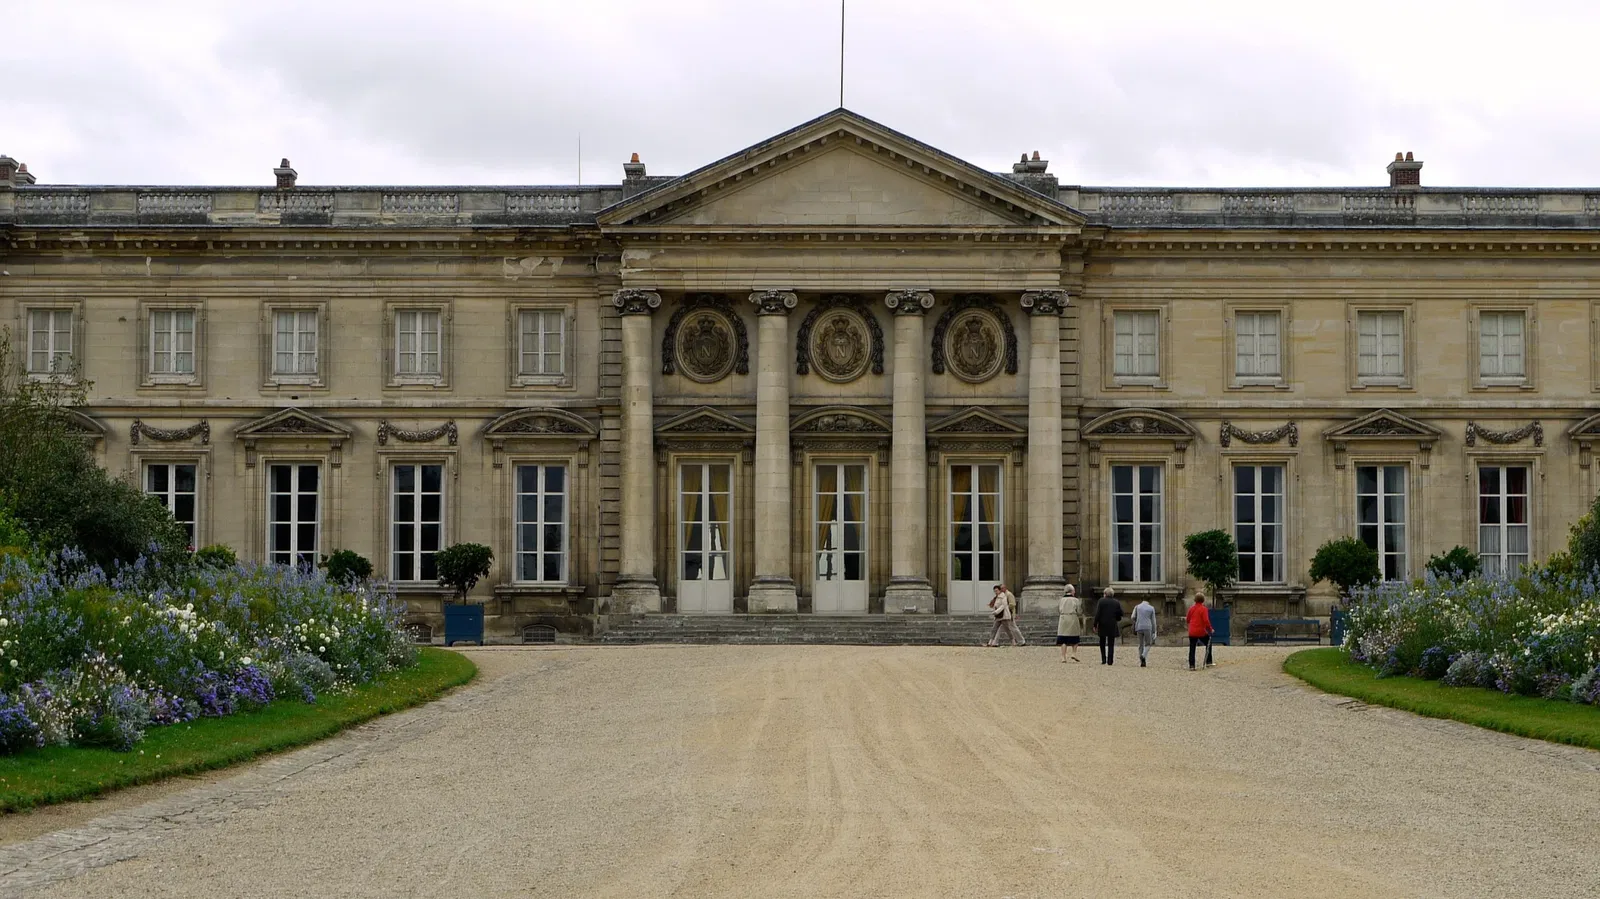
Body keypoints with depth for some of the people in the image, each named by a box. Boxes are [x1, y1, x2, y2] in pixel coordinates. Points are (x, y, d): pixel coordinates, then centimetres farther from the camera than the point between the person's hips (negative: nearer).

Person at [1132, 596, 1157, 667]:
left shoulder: (1137, 607, 8)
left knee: (1141, 645, 10)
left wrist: (1134, 628, 6)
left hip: (1139, 627, 2)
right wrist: (1154, 631, 10)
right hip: (1148, 628, -2)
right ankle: (1144, 655, -21)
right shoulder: (1151, 608, 6)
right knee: (1148, 644, 8)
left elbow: (1133, 617, -1)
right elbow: (1153, 621, 6)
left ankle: (1142, 662, 6)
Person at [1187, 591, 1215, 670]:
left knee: (1192, 649, 5)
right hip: (1201, 631, -3)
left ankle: (1191, 666, 0)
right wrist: (1210, 628, -4)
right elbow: (1206, 620, -16)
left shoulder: (1191, 608, 6)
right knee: (1208, 645, 17)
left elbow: (1188, 619, 13)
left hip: (1192, 632, 3)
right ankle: (1208, 663, 15)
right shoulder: (1204, 609, -9)